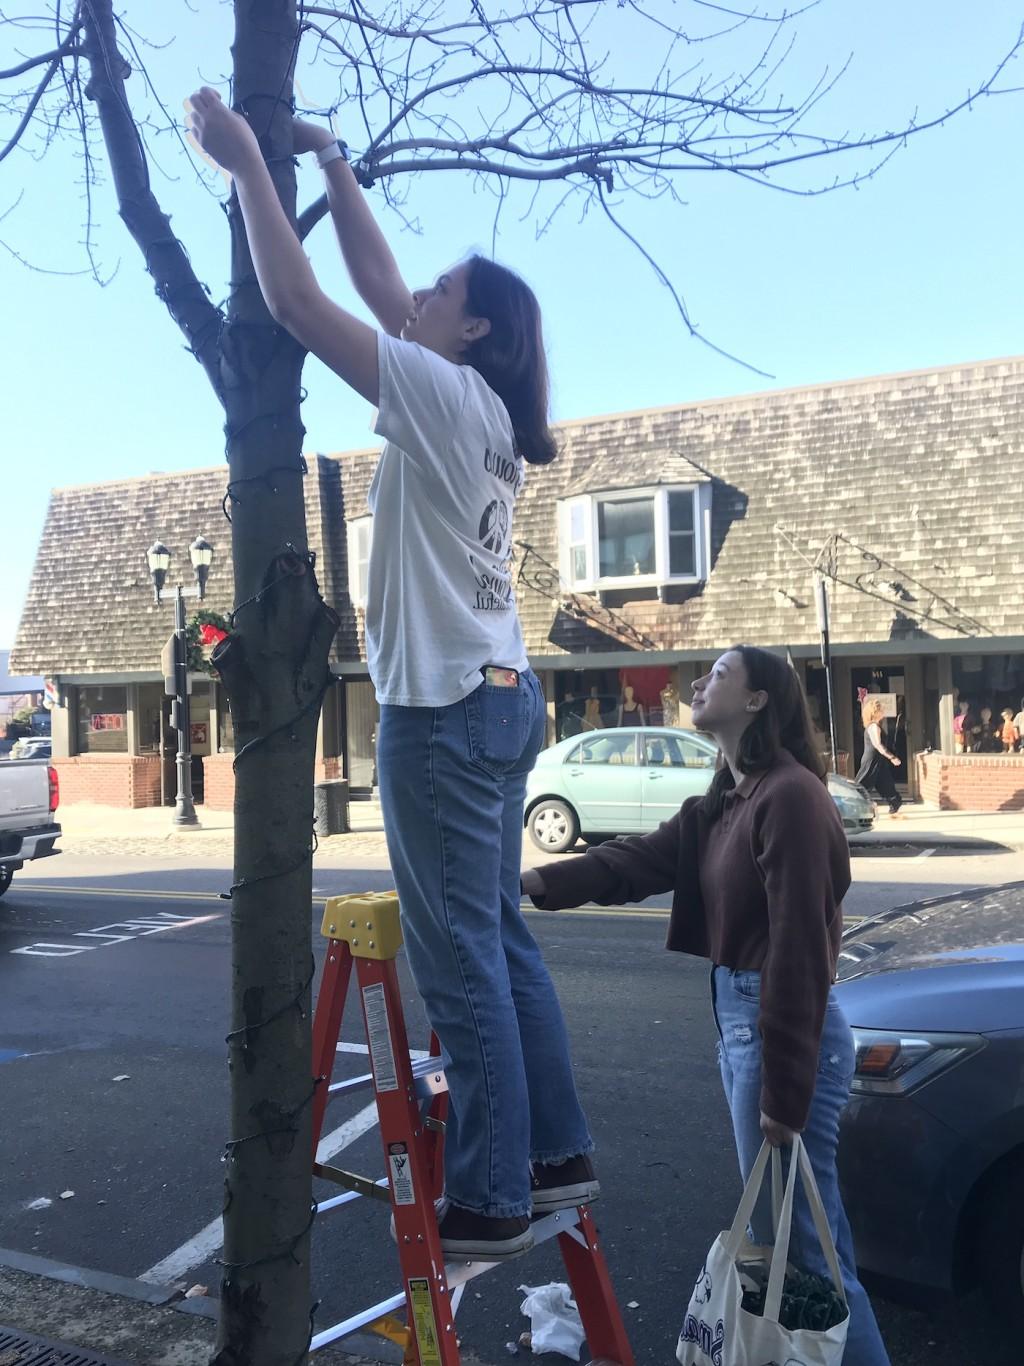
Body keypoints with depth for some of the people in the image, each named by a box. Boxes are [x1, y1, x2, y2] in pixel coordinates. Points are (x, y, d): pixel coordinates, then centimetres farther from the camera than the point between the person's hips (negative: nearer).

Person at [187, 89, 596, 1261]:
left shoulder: (447, 395, -8)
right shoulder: (480, 407, 15)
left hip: (444, 710, -9)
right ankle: (556, 1152, 25)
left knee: (460, 957, -3)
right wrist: (331, 165, 27)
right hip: (500, 696, 9)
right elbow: (377, 288, 23)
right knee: (499, 938, 15)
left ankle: (488, 1202, 9)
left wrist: (246, 162, 2)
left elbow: (295, 304, -9)